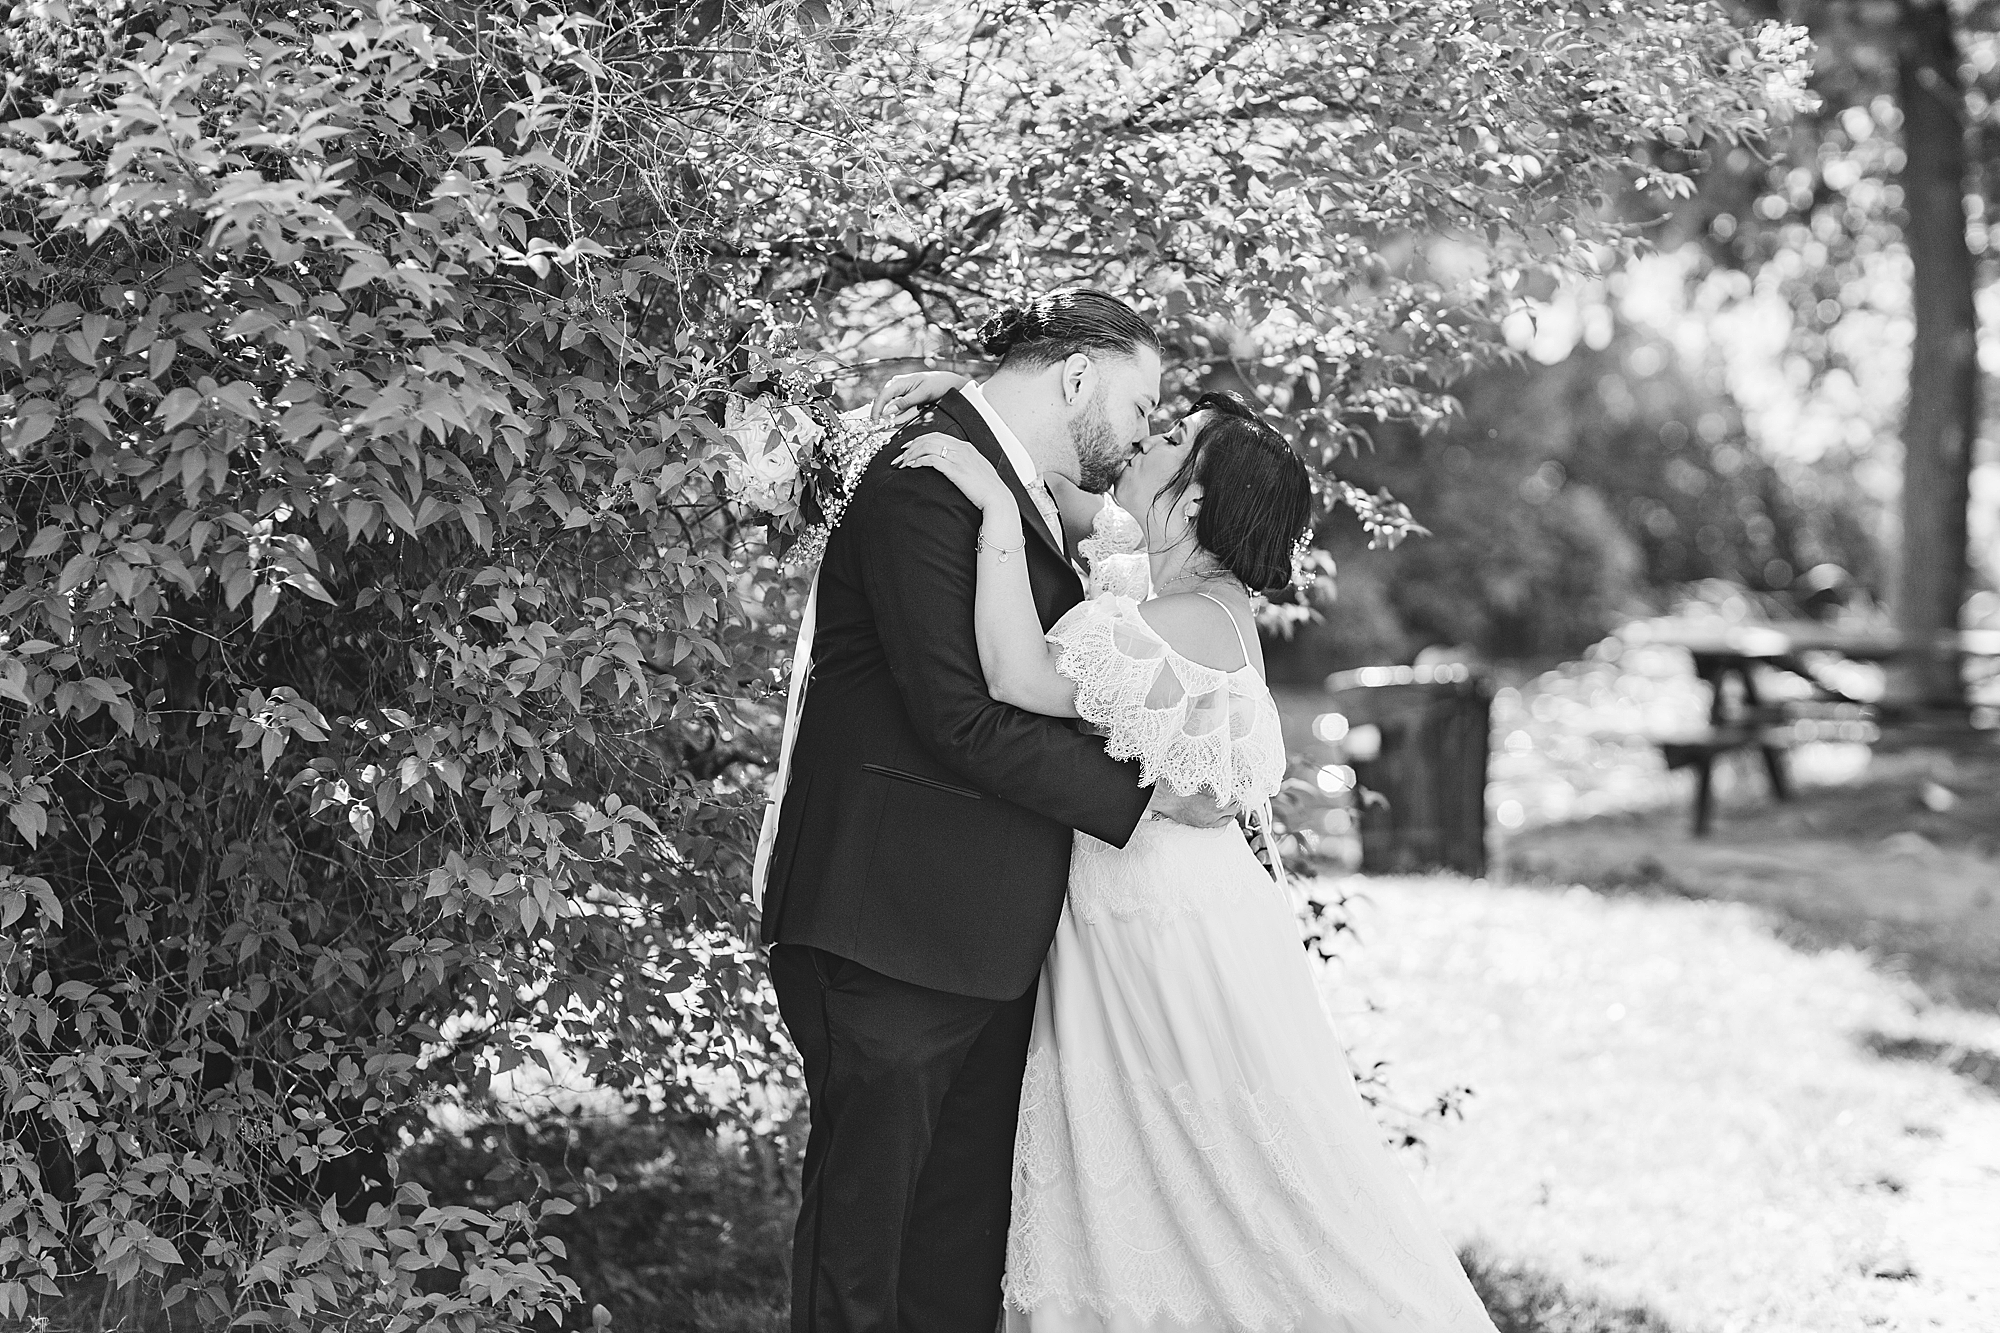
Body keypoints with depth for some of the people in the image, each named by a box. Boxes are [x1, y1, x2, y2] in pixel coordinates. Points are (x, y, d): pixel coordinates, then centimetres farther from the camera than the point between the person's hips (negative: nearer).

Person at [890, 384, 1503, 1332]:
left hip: (1177, 939, -9)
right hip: (1113, 932, 9)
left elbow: (1021, 678, -31)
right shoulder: (1168, 597, 6)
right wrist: (963, 399, 8)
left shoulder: (1201, 622, -22)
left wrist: (997, 508, -30)